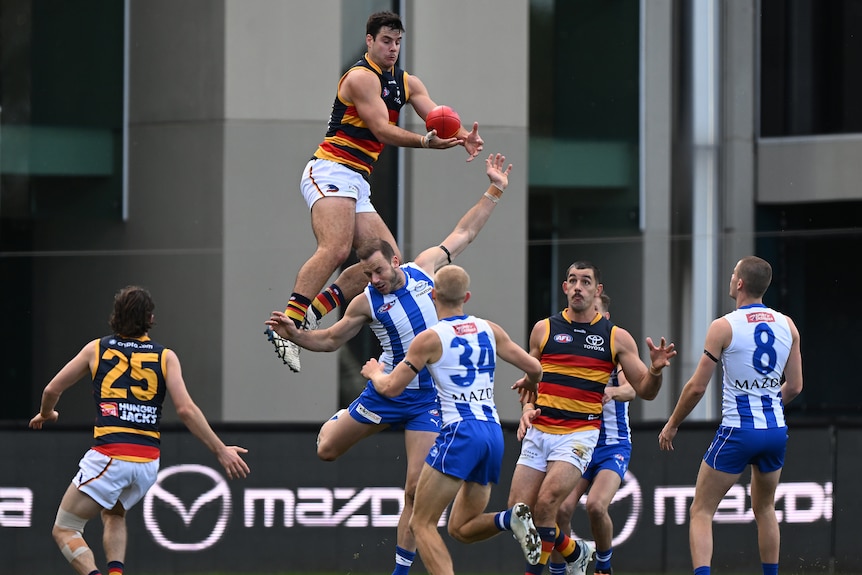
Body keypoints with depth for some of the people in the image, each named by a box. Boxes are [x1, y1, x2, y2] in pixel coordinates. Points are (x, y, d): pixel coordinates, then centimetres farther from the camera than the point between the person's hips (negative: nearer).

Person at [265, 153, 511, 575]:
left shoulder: (424, 268, -3)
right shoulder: (366, 303, -5)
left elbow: (464, 233, 9)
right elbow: (331, 339, 6)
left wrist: (494, 191, 8)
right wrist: (293, 334, -10)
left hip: (429, 397, -1)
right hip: (386, 391, 1)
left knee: (416, 490, -6)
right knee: (327, 449, 11)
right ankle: (341, 418, 48)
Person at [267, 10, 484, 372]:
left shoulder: (406, 83, 17)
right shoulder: (362, 77, -10)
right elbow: (382, 130, -20)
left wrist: (463, 137, -18)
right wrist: (426, 142, -33)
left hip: (357, 185, 9)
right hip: (330, 171, -9)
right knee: (336, 249, -28)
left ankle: (312, 312, -2)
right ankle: (287, 323, -33)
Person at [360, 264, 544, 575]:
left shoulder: (430, 338, -2)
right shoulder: (489, 330, 12)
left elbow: (391, 388, 0)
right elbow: (534, 368, 16)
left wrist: (374, 372, 23)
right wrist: (529, 385, 40)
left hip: (460, 432, -6)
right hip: (494, 434, 7)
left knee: (421, 524, -3)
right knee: (461, 529, 17)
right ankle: (511, 519, -12)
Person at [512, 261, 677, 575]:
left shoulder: (616, 337, 4)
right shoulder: (544, 329, 9)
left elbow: (645, 390, 6)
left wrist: (655, 370, -15)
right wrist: (527, 408, 2)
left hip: (579, 434, -3)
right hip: (539, 431, 3)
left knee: (545, 504, -22)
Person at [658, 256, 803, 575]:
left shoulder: (723, 326, -10)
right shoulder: (786, 325, 4)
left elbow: (697, 387, -9)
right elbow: (794, 386, 8)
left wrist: (671, 425, 5)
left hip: (737, 432, -5)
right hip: (775, 430, 5)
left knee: (701, 512, 1)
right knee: (764, 509, 24)